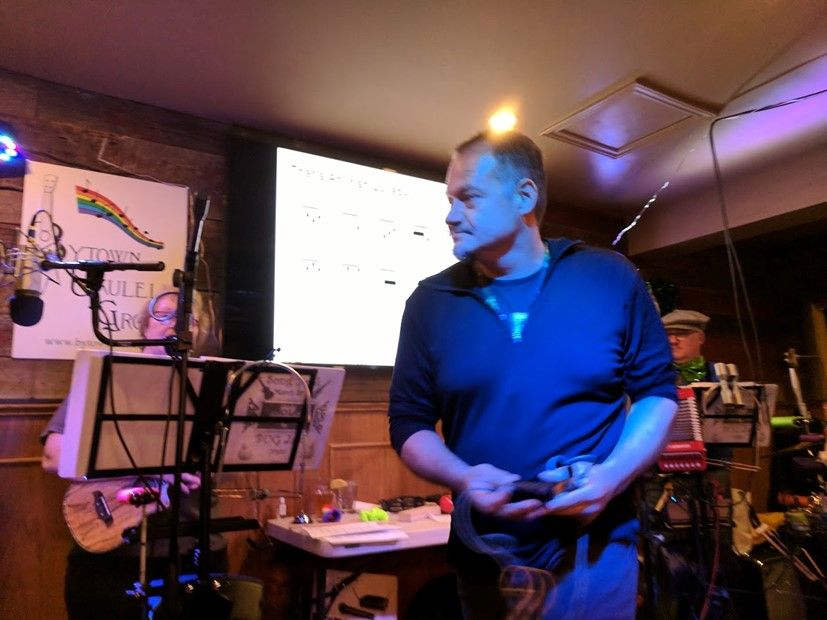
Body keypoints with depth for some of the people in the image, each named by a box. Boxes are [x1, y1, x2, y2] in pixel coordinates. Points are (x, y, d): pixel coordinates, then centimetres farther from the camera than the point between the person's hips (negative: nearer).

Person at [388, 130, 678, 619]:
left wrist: (613, 476, -14)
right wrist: (462, 478, -17)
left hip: (595, 554, -1)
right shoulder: (431, 302, -2)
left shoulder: (612, 279, -4)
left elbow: (657, 393, 3)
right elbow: (409, 422, 2)